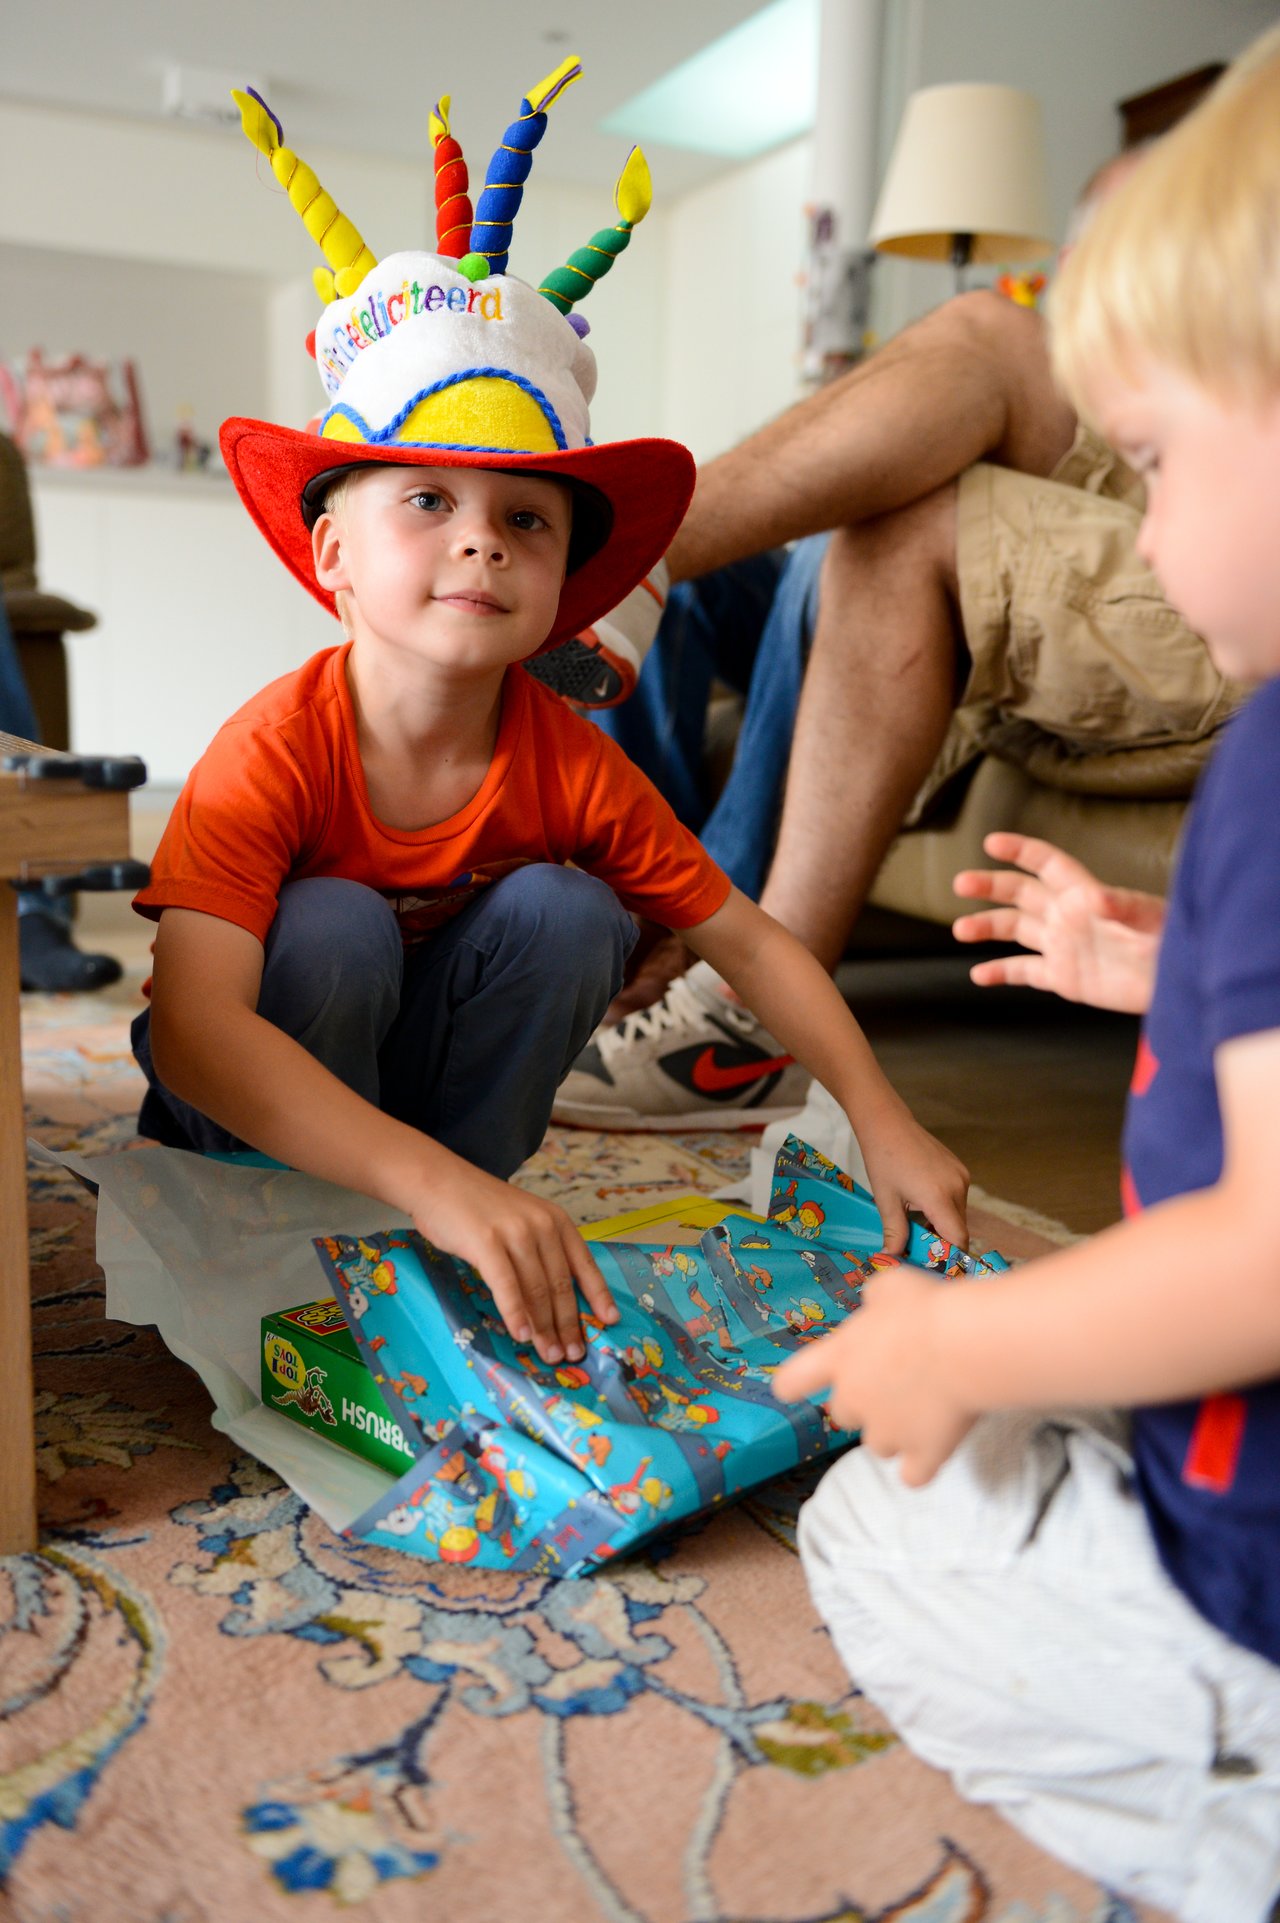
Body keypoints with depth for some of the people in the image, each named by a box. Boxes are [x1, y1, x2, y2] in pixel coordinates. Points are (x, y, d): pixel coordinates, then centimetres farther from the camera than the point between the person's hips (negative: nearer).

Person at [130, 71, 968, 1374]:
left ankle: (472, 1200, -7)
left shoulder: (569, 767, -18)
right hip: (254, 1107, -2)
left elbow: (744, 939, -9)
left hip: (432, 1069, 3)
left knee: (567, 911, -21)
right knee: (331, 929, -31)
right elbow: (192, 1024, -42)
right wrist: (432, 1185, -54)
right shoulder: (278, 753, -30)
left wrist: (882, 1122, -17)